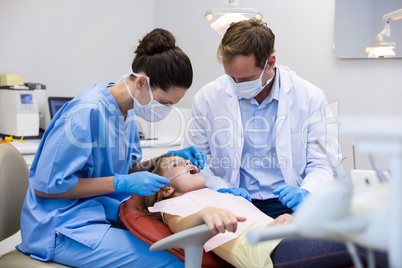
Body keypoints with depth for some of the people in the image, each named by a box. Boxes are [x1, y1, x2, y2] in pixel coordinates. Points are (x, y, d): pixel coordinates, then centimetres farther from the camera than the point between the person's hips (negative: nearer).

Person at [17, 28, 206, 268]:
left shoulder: (127, 111, 4)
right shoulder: (89, 111, -22)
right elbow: (45, 185, -20)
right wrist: (121, 183, -21)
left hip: (103, 212, 8)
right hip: (62, 229, -8)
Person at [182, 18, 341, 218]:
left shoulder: (310, 98, 0)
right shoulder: (207, 98, 1)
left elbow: (323, 164, 5)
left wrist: (305, 192, -18)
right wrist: (221, 189, -10)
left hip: (287, 204, 1)